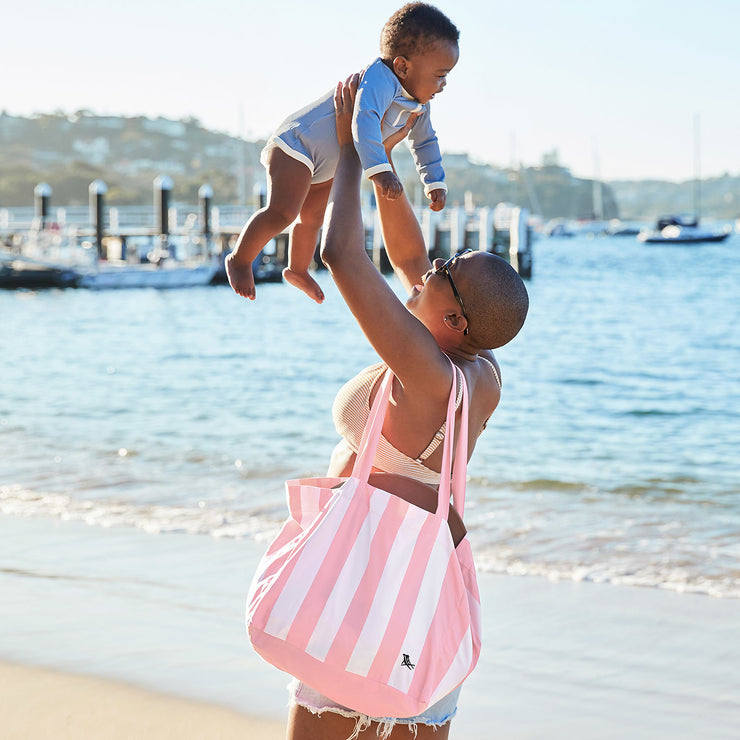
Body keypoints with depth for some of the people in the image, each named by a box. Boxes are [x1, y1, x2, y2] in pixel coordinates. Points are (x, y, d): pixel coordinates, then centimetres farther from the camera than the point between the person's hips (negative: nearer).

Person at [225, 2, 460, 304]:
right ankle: (239, 259, -3)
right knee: (282, 212, -24)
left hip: (327, 168, 9)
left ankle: (297, 269, 50)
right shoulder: (379, 80, -35)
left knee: (312, 218, 25)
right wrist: (379, 169, -66)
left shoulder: (419, 105, -3)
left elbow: (424, 141, 17)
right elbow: (364, 120, -55)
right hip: (296, 146, -9)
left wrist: (435, 183, 9)